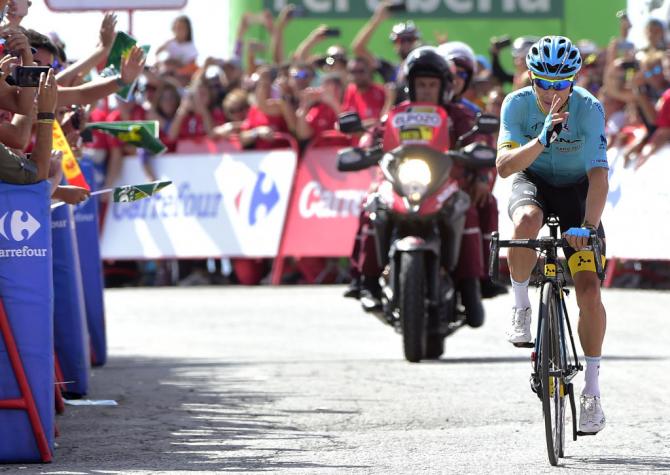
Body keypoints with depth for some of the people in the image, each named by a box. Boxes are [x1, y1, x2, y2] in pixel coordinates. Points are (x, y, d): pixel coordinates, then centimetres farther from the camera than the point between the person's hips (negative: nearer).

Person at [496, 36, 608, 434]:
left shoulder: (590, 109, -25)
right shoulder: (517, 104, -21)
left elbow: (599, 177, -30)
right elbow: (504, 165, -31)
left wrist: (588, 227, -42)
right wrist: (543, 140, -47)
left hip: (577, 189, 0)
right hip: (533, 181, 0)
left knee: (589, 290, -12)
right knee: (526, 222, -38)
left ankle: (592, 389, 1)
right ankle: (521, 307, -14)